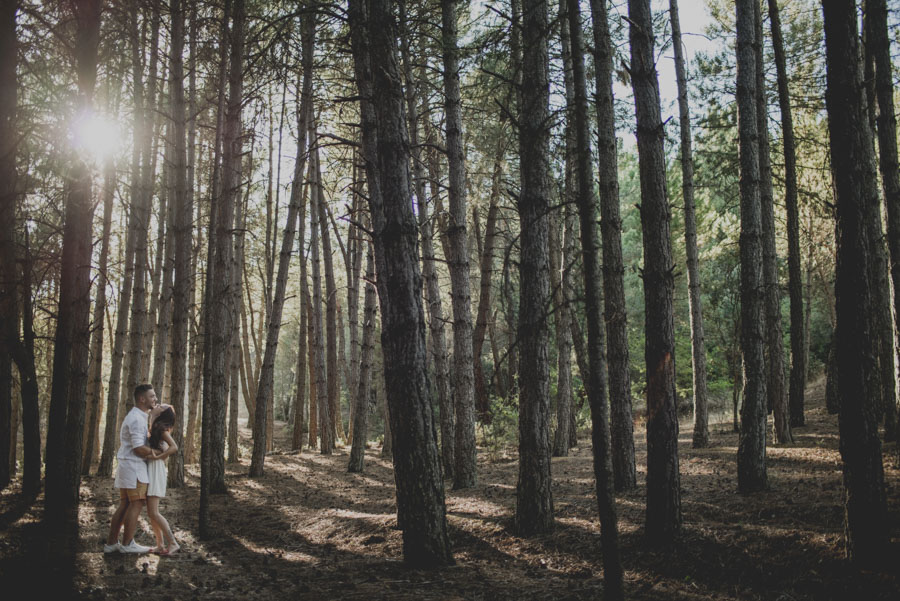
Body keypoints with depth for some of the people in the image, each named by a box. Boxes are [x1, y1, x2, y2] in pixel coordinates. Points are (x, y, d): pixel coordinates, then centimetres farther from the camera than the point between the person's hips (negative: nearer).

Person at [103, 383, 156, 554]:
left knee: (124, 505, 10)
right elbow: (139, 448, -21)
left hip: (126, 466, 10)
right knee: (136, 504, -5)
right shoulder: (137, 419, -16)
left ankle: (111, 543, 12)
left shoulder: (134, 416, 18)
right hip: (134, 465, -10)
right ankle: (127, 543, -1)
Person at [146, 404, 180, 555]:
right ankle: (160, 545, 11)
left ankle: (172, 543, -8)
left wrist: (157, 457, -21)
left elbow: (174, 447, -21)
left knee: (153, 513, -11)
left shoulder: (161, 428, -8)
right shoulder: (157, 429, 17)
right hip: (149, 471, 9)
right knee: (151, 513, 9)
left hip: (155, 471, -9)